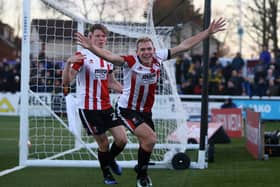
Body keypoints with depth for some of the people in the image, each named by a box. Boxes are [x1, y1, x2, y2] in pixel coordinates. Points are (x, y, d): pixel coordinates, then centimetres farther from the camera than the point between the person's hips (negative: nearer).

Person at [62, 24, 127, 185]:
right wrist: (69, 63, -36)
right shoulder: (82, 56, -11)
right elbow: (66, 81, -19)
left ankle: (110, 159, 30)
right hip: (88, 108, -6)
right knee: (103, 143, 0)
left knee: (122, 139, -2)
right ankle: (107, 174, 23)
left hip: (106, 106, 6)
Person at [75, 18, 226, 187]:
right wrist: (91, 47, -58)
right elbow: (109, 56, -40)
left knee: (147, 143, 17)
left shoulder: (158, 58, -9)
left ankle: (142, 171, 45)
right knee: (150, 139, -20)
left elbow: (185, 46, -3)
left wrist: (208, 32, -1)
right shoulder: (131, 62, -24)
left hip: (146, 110, 6)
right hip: (128, 110, -6)